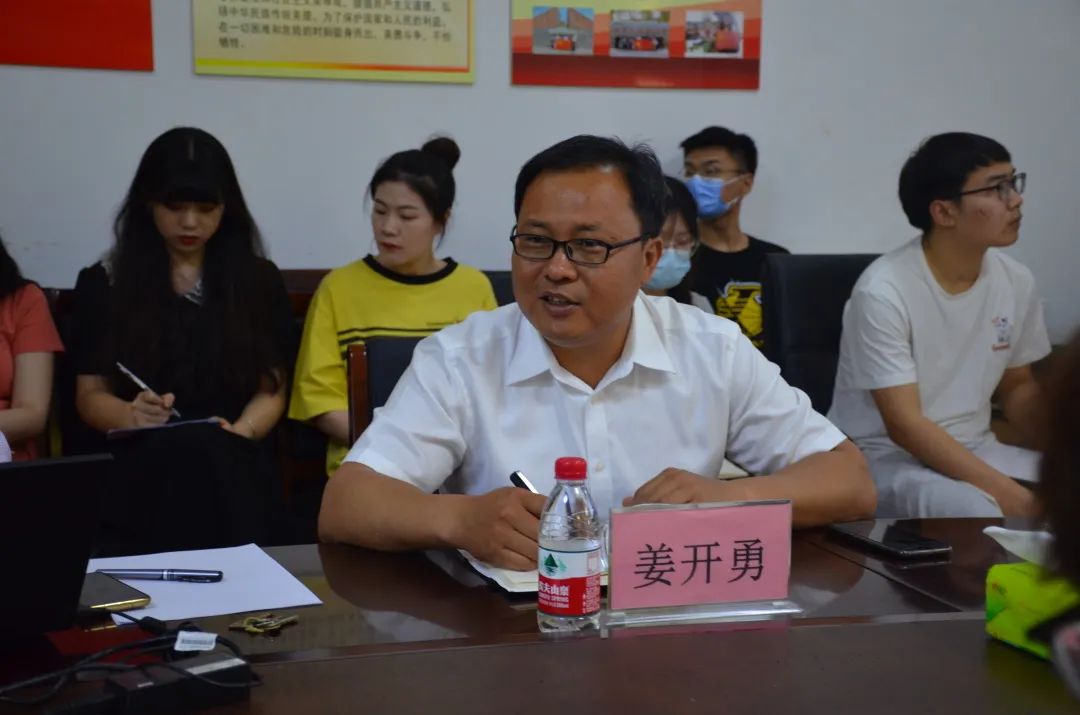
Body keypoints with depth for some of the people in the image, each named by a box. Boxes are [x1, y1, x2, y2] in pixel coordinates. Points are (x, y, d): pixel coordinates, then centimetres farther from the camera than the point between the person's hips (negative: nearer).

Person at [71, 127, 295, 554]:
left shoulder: (259, 280, 13)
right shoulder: (104, 284, 11)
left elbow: (272, 389, 10)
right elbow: (90, 395, 9)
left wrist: (240, 431, -12)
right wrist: (133, 415, -14)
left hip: (234, 467, 0)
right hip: (139, 469, 1)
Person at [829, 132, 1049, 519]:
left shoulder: (1016, 282, 0)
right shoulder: (884, 292, -20)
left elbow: (1016, 388, 13)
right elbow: (904, 425, -22)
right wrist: (1004, 491, -28)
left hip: (973, 451, 7)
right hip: (886, 457, -6)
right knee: (981, 514, -34)